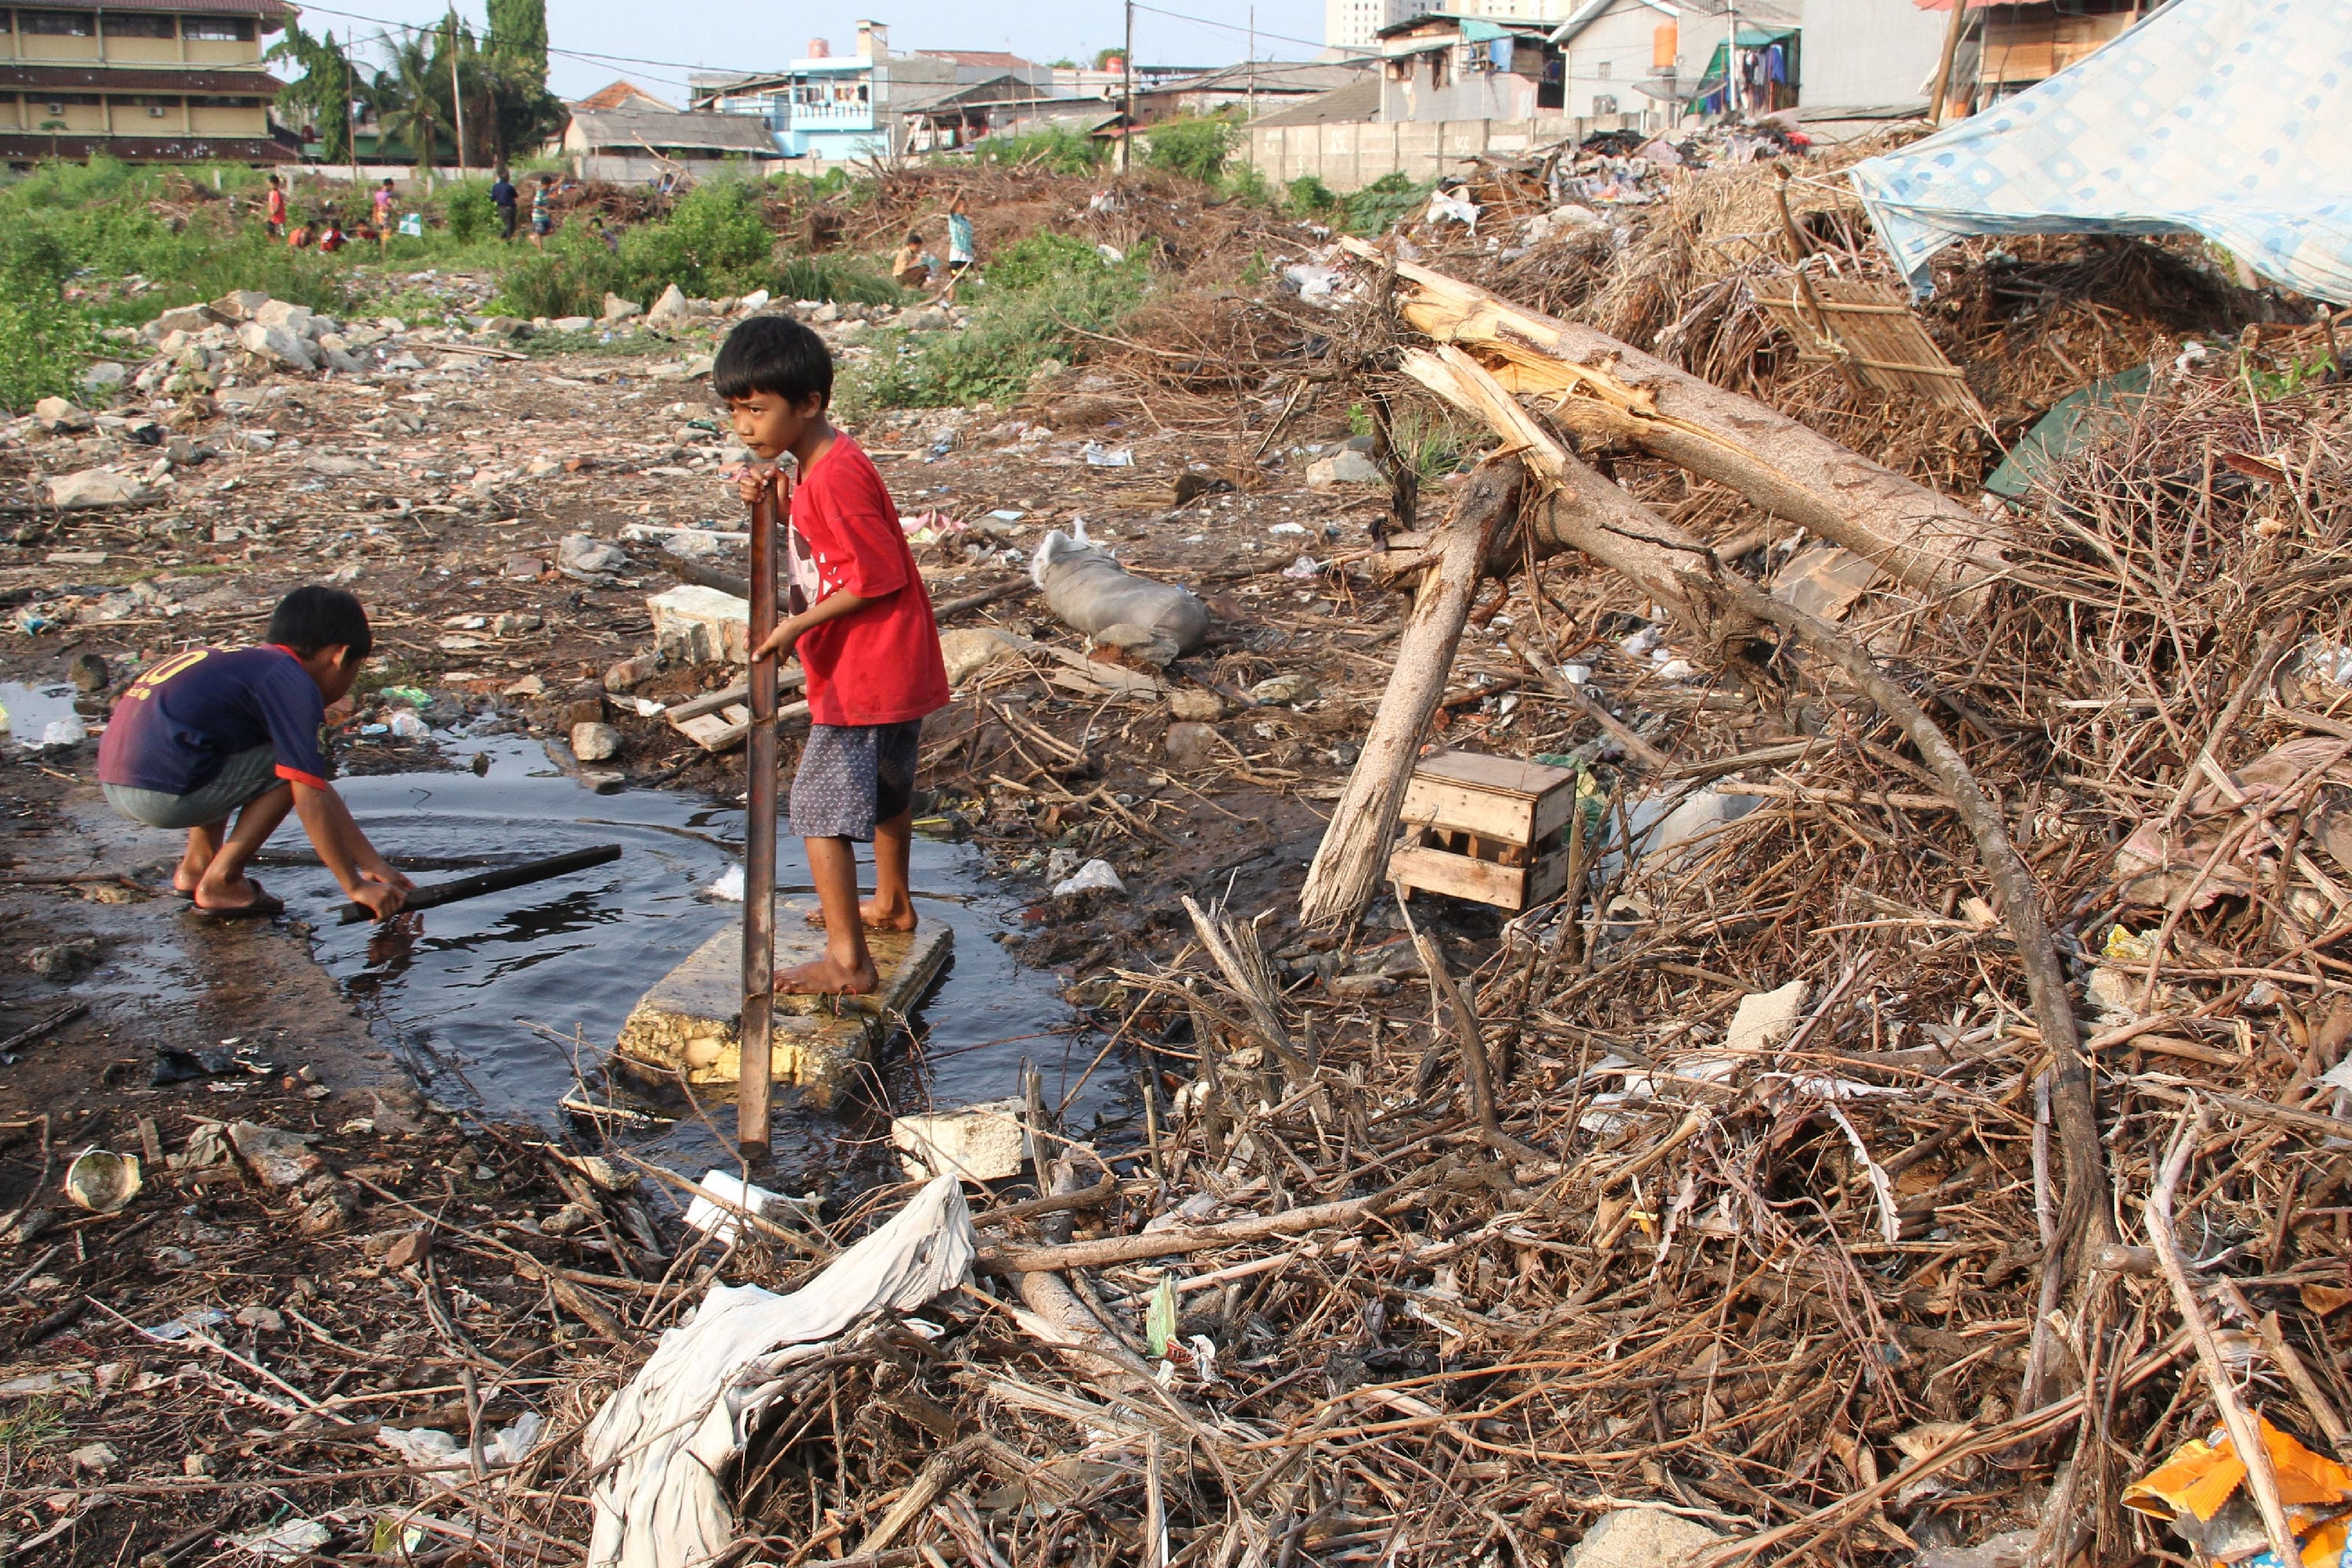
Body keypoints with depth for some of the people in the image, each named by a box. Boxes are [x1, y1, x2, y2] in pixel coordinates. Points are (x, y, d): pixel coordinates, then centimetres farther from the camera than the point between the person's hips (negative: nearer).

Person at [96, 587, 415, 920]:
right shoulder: (294, 685, -7)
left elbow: (321, 793, 24)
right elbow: (311, 802, -13)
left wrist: (374, 864, 23)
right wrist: (355, 887, -4)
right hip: (163, 792, -10)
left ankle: (196, 865, 22)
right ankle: (220, 883, -1)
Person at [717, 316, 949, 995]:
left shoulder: (835, 477, -23)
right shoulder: (819, 464, 9)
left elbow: (878, 574, -23)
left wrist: (798, 626, -19)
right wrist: (764, 497, -1)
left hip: (863, 675, -11)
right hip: (898, 667, 11)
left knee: (821, 806, -8)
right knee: (884, 790, 26)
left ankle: (848, 961, -6)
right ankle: (891, 904, 46)